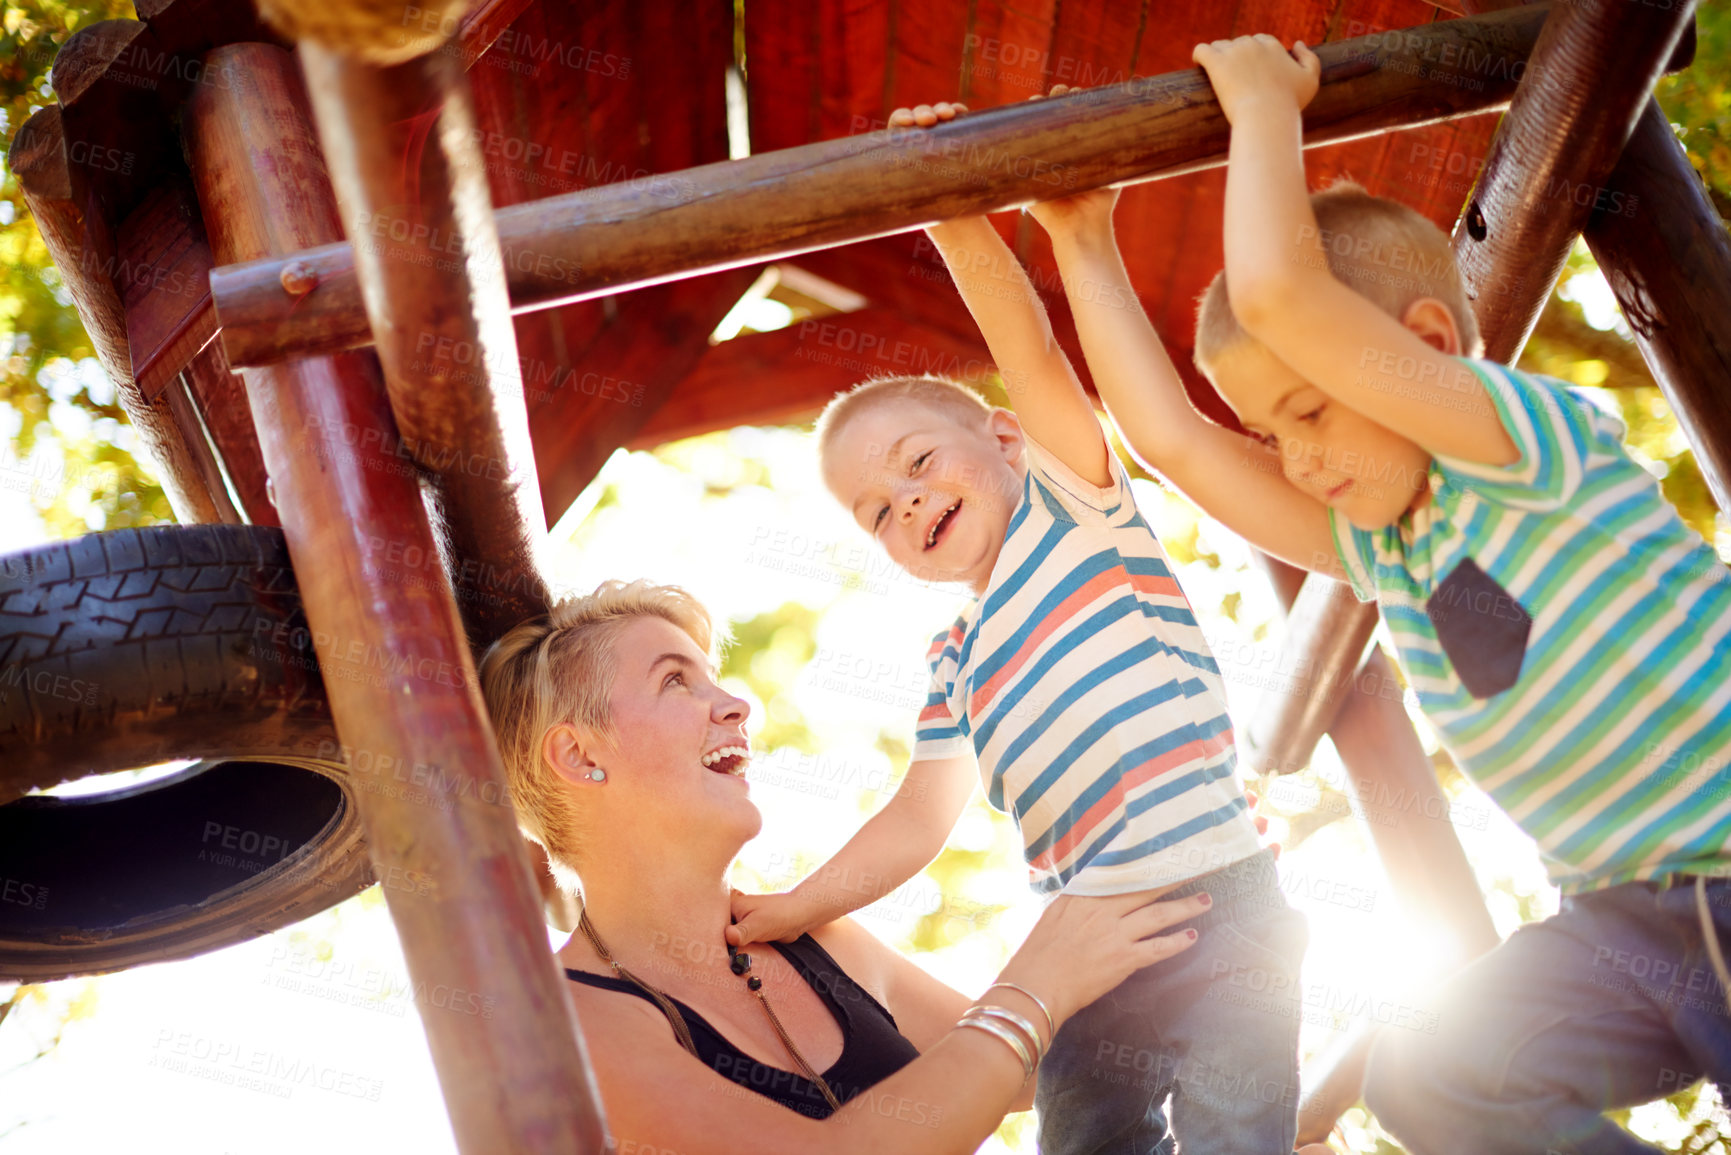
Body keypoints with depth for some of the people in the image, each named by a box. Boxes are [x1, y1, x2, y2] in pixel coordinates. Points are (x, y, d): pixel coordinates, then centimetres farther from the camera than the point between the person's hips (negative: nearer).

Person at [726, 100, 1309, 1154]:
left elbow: (1033, 360, -9)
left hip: (1216, 917, -6)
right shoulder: (956, 664, 20)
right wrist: (791, 910, 9)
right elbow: (919, 820, 18)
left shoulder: (1074, 510, 5)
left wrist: (954, 211, -19)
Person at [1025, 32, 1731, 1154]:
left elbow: (1278, 295, -28)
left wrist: (1266, 101, -14)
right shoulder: (1377, 550, 6)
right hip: (1627, 917, 7)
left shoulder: (1547, 439, -16)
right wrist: (1087, 250, 9)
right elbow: (1172, 438, 5)